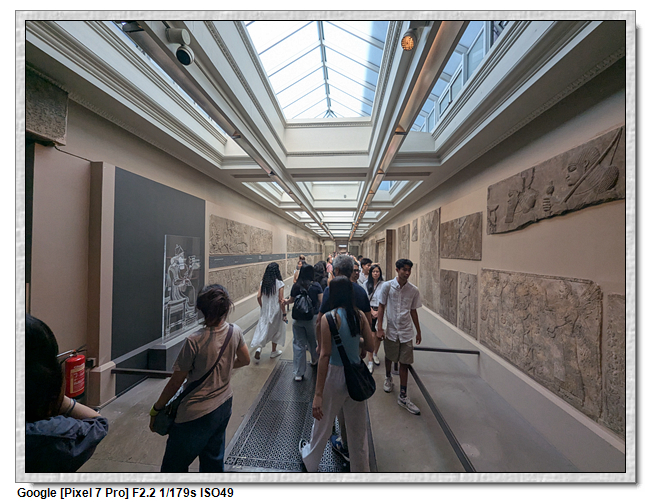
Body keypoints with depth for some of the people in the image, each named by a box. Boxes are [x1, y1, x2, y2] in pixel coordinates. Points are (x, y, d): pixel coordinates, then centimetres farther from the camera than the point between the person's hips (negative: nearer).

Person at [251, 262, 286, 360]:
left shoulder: (263, 282, -3)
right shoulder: (279, 283, -16)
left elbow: (259, 297, -1)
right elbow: (281, 301, -15)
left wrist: (263, 307, 15)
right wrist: (284, 314, -7)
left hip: (265, 310, 3)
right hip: (276, 311, -3)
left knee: (263, 328, 14)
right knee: (275, 330, 15)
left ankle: (259, 347, -5)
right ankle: (274, 351, 29)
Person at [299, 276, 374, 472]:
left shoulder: (330, 318, -21)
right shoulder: (360, 316, -8)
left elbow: (325, 355, -22)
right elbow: (370, 346, -1)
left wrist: (318, 394, -19)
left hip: (335, 375, -3)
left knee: (322, 423, 24)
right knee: (358, 428, 23)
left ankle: (310, 459, 52)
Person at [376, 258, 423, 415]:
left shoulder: (414, 290, -5)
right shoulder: (387, 286, -11)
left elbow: (413, 311, 6)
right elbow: (381, 307, -4)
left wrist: (418, 331, 12)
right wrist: (379, 328, -8)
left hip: (406, 332, 1)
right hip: (390, 330, -1)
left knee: (404, 364, 6)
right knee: (389, 357, 19)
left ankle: (403, 397, 20)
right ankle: (388, 378, 49)